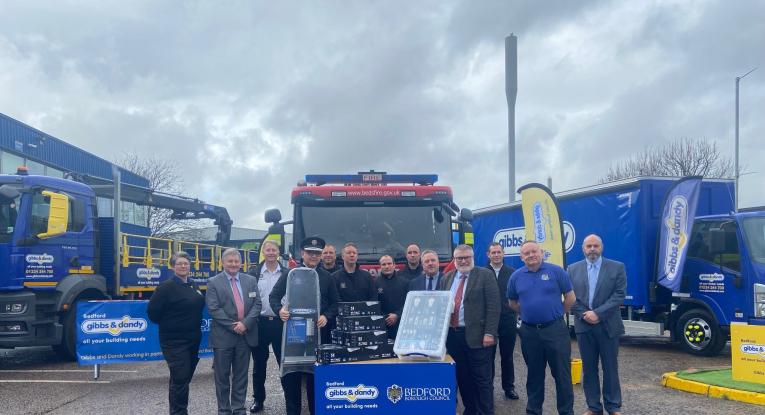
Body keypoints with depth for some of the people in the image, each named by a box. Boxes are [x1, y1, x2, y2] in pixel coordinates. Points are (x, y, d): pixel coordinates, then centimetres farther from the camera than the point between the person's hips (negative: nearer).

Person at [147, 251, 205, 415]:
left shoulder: (193, 287, 9)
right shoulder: (167, 287, -13)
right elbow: (152, 311, -14)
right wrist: (169, 325, -3)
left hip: (193, 340, 7)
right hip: (175, 341, -7)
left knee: (184, 378, 16)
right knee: (180, 379, -6)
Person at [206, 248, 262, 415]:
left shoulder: (251, 280, 9)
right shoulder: (213, 282, -1)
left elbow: (257, 304, 3)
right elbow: (213, 309, -9)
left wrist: (245, 323, -12)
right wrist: (233, 326, -14)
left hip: (245, 335, 3)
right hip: (223, 336, -2)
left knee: (241, 376, 10)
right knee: (222, 376, 6)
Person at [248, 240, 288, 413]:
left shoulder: (287, 273, 2)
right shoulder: (255, 273, 3)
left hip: (280, 322, -1)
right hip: (260, 322, 1)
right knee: (259, 363, 10)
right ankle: (258, 399, 21)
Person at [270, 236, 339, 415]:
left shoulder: (327, 278, 8)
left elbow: (335, 303, 8)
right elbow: (274, 296, 2)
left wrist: (326, 316, -10)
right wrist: (280, 309, -18)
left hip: (318, 331, 1)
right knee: (291, 371, 3)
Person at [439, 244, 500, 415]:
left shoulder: (485, 275, -3)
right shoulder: (446, 278, 14)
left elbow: (493, 306, -8)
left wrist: (489, 333, -15)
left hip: (476, 335, -5)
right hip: (452, 335, 5)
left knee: (482, 378, 1)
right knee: (462, 377, 13)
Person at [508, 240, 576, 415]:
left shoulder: (556, 271, -5)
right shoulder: (516, 276, 4)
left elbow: (570, 297, 1)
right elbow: (512, 303, 17)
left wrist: (556, 313, 6)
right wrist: (528, 313, 11)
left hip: (555, 329, -3)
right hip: (529, 331, 3)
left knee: (562, 373, 2)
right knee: (534, 374, 14)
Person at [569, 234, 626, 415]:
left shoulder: (617, 267, 1)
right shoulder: (573, 269, 7)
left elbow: (619, 295, -7)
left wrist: (598, 313, -14)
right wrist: (583, 315, -11)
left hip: (608, 325, -2)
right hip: (583, 325, 2)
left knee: (610, 368, 5)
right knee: (588, 368, 8)